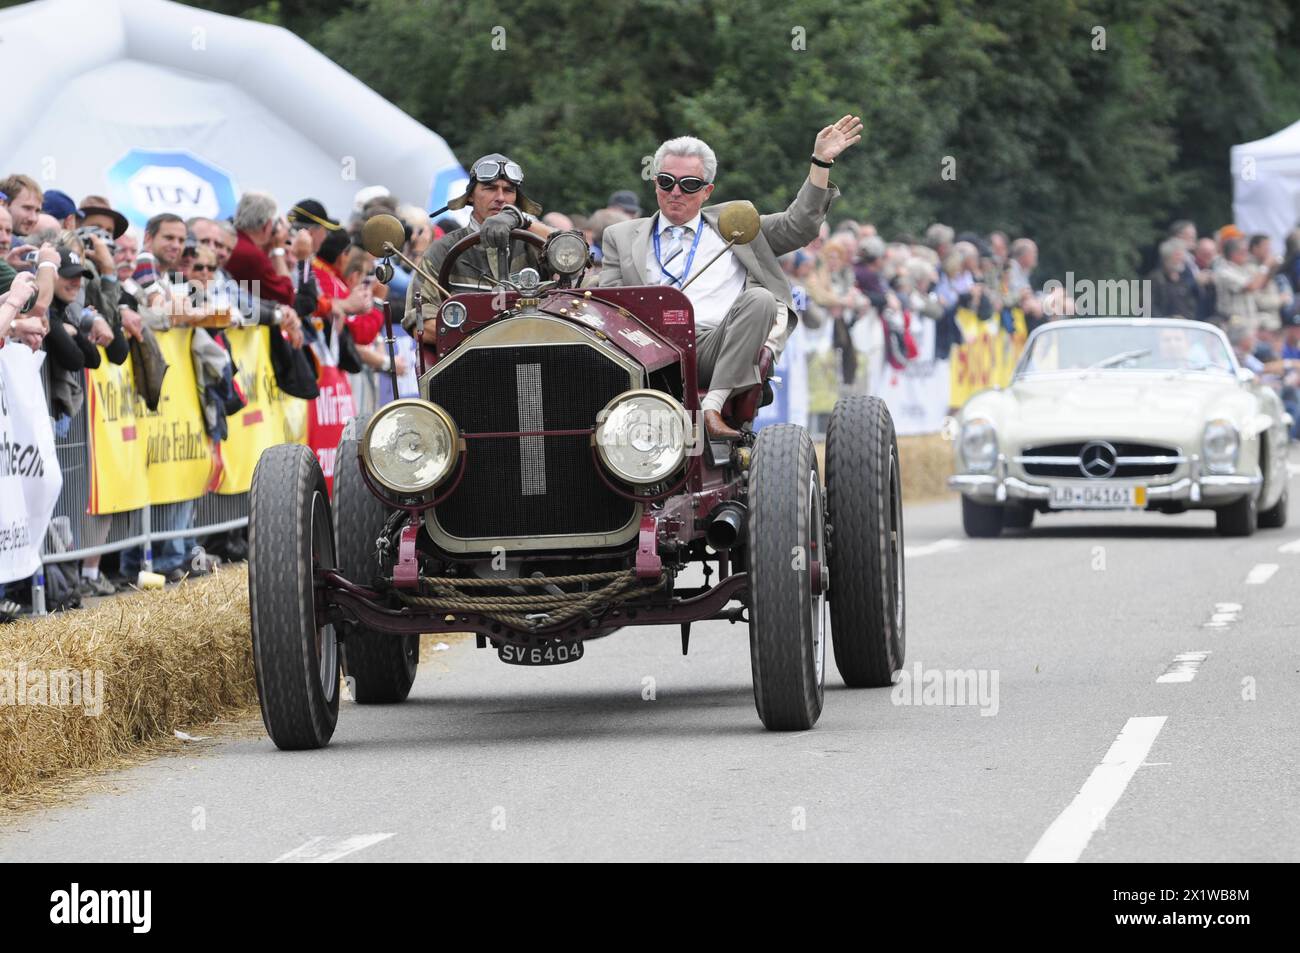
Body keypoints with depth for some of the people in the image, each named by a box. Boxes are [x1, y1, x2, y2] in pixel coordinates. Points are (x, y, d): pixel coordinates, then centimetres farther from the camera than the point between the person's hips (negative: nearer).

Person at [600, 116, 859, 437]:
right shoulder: (622, 237, 26)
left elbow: (798, 226, 21)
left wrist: (821, 161, 13)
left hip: (718, 349, 1)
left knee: (759, 299, -29)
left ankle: (713, 405, -35)